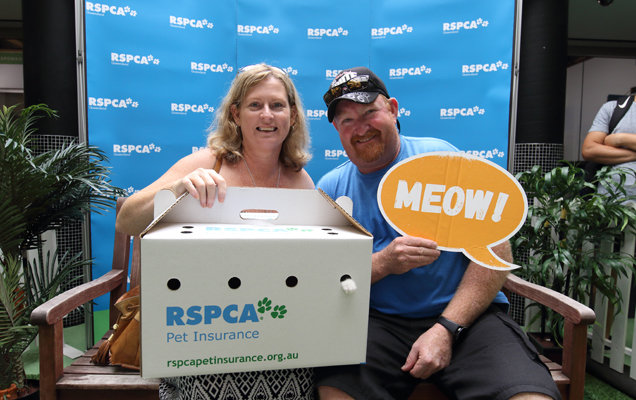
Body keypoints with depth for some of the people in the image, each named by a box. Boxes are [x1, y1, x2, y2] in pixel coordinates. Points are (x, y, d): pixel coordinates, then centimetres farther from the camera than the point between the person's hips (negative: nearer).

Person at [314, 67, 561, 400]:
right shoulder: (330, 188, 5)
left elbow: (495, 252, -6)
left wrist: (446, 329, -15)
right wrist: (383, 263, -18)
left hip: (464, 313, -1)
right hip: (378, 321, 2)